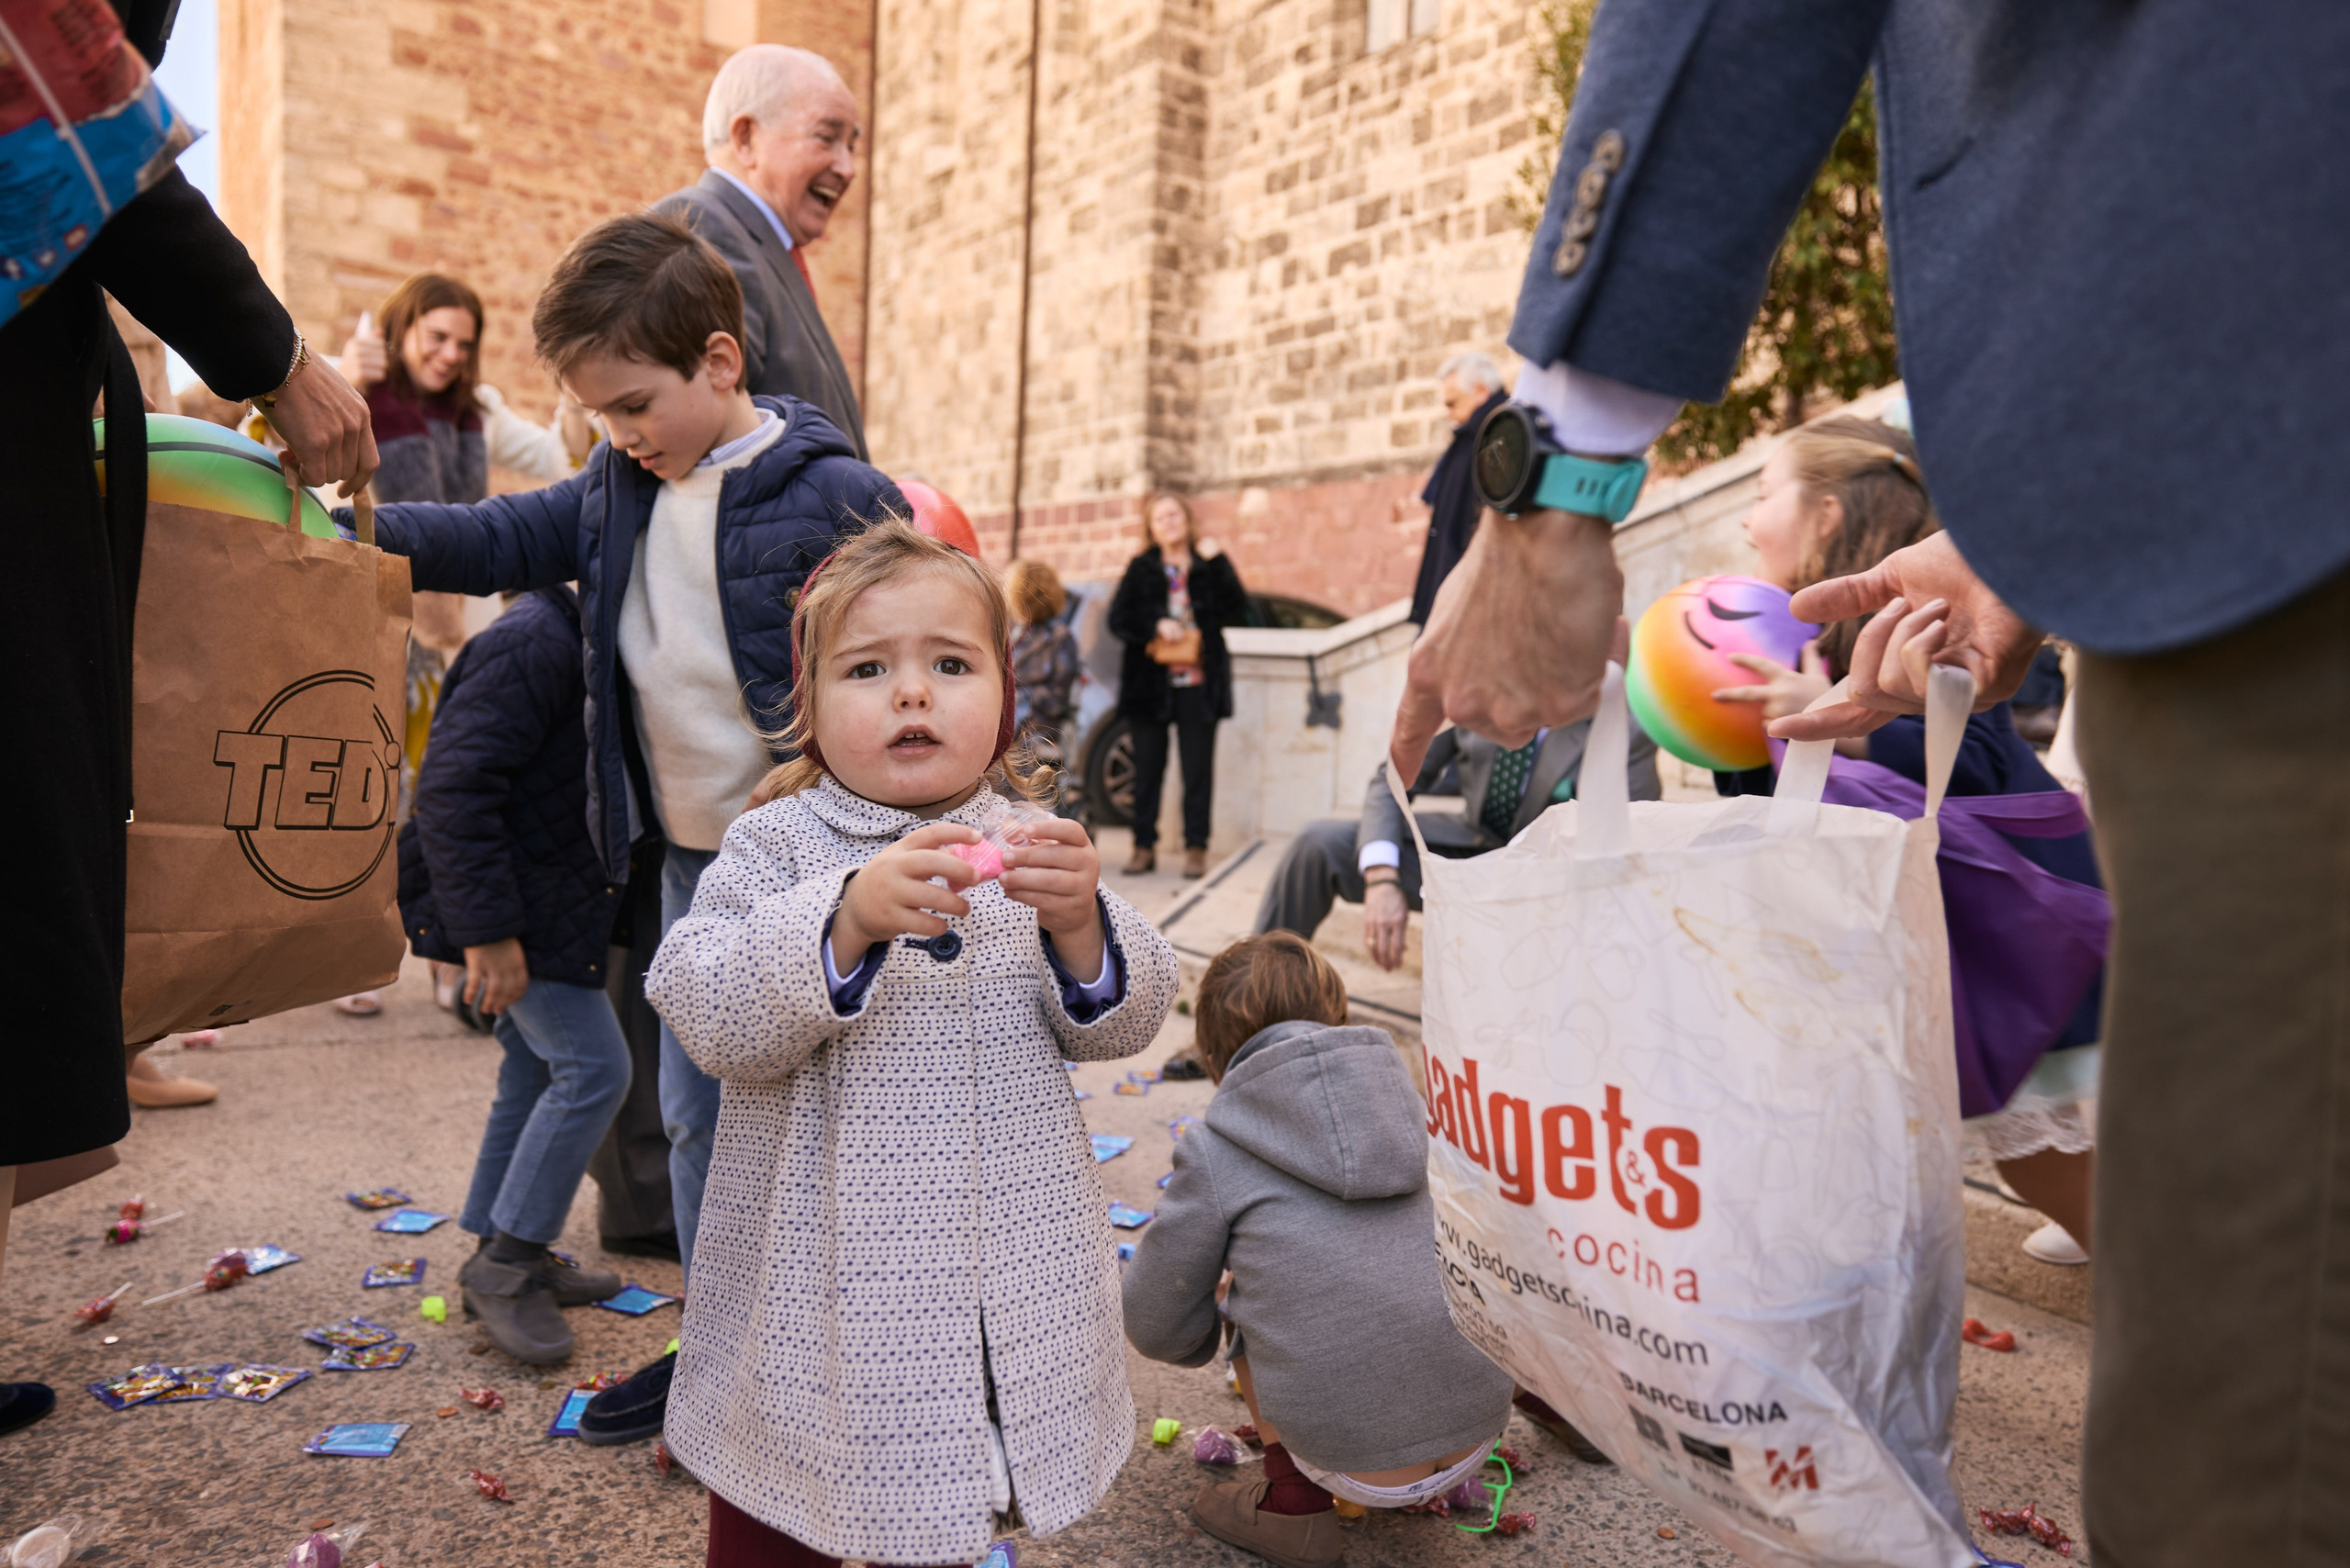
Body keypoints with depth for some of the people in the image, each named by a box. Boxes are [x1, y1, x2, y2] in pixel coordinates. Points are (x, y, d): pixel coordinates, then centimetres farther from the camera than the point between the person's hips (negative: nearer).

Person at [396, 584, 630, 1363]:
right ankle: (506, 1267, 3)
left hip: (547, 893, 10)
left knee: (538, 1070, 16)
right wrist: (488, 930, -27)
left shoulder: (584, 641, 10)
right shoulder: (532, 643, -22)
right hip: (512, 902, -10)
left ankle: (504, 1255, 29)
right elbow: (454, 788, -27)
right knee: (592, 1067, -10)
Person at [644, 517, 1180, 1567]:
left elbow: (1124, 1022, -2)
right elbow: (708, 1018, -19)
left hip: (1000, 1280, 3)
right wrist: (848, 918, -33)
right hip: (817, 1283, -2)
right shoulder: (777, 845, -8)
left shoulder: (1033, 843, 0)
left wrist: (1080, 923, -23)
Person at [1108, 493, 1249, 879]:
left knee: (1198, 768, 1)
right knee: (1147, 767, 4)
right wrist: (1154, 625, -14)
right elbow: (1118, 619, 3)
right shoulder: (1141, 569, 10)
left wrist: (1218, 564, -13)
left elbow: (1238, 612, -6)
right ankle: (1145, 846, 12)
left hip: (1198, 683, -1)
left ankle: (1196, 847, 7)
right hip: (1150, 682, 1)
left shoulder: (1211, 565, 6)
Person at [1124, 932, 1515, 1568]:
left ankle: (1293, 1501, 17)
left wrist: (1209, 1339, 30)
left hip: (1355, 1463, -4)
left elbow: (1155, 1324, 5)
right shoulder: (1418, 1103, 9)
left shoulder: (1215, 1153, -3)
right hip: (1479, 1431, 4)